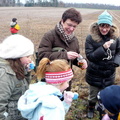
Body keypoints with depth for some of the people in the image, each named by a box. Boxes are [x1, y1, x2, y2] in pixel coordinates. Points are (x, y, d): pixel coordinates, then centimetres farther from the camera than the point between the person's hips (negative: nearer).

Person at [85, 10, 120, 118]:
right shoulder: (91, 38, -17)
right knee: (93, 95, 17)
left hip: (109, 74, 3)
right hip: (95, 74, -2)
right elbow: (89, 56, -19)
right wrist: (103, 48, -30)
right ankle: (91, 109, 47)